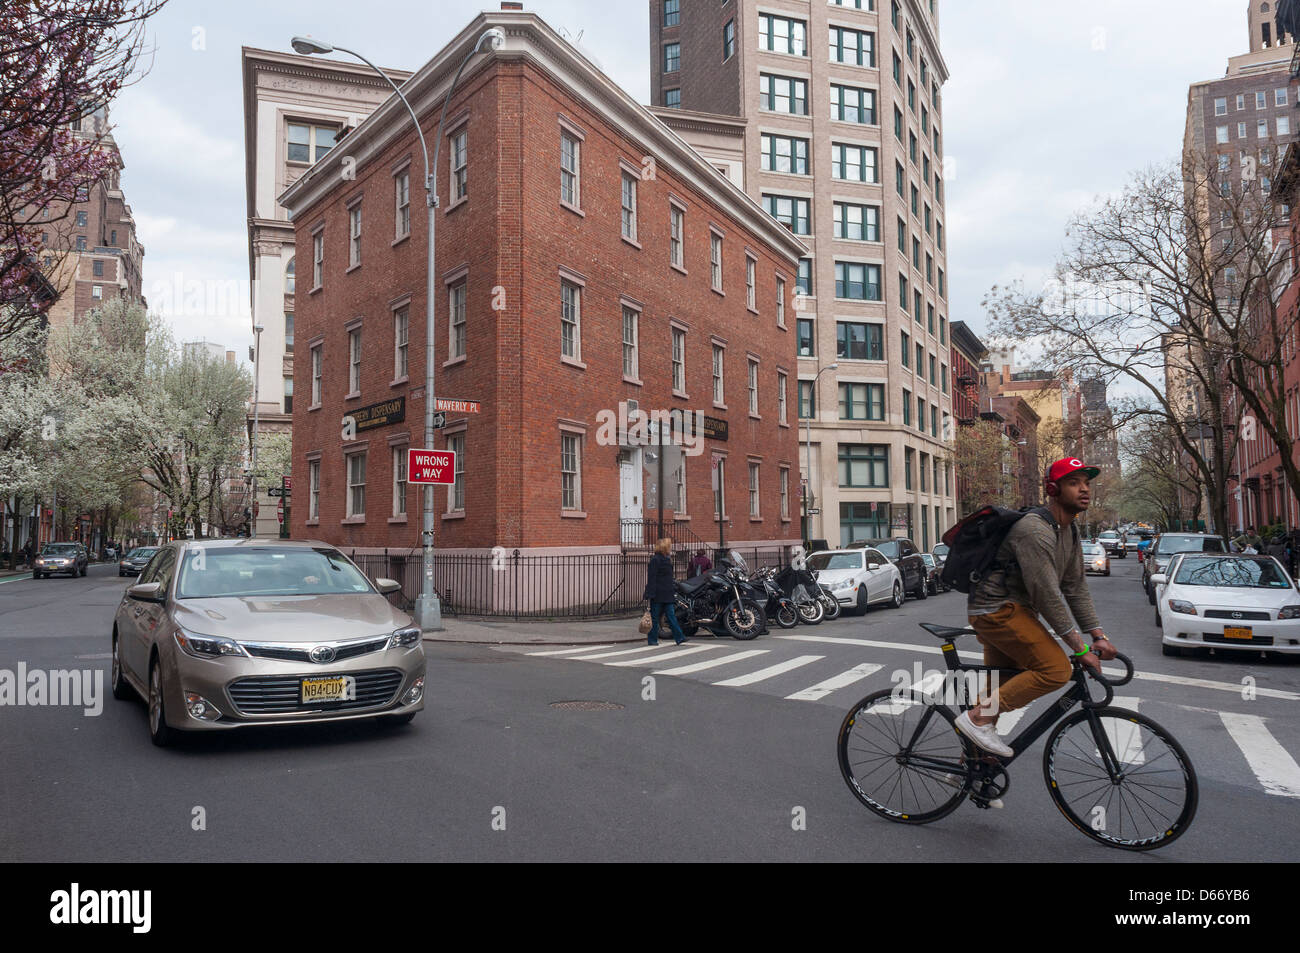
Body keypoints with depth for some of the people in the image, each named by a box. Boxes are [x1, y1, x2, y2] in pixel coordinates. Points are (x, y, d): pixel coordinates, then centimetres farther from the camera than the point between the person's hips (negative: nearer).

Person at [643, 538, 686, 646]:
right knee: (654, 617, 1)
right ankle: (652, 639, 9)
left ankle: (679, 638, -2)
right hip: (657, 594, -8)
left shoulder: (667, 560, 16)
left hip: (667, 594, 8)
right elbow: (651, 578, -15)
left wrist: (674, 590, 20)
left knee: (671, 615, 2)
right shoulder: (655, 560, -11)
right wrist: (650, 594, -20)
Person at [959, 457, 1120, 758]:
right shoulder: (1035, 529, -22)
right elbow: (1047, 595, -24)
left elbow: (1075, 586, 12)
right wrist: (1081, 648, -21)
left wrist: (1098, 636, 4)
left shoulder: (1069, 530, 10)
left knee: (1001, 687, 13)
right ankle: (978, 717, -14)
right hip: (998, 609, -11)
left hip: (1013, 609, 11)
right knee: (1055, 670, -21)